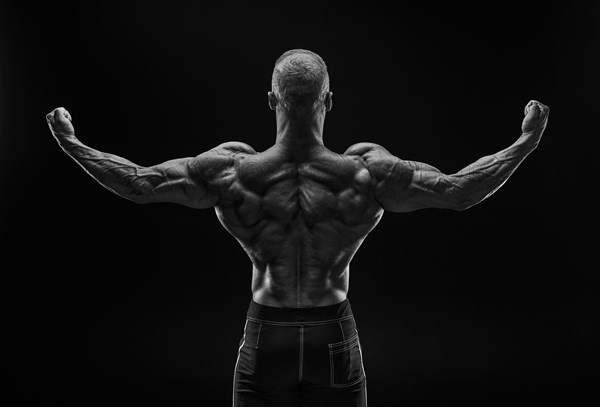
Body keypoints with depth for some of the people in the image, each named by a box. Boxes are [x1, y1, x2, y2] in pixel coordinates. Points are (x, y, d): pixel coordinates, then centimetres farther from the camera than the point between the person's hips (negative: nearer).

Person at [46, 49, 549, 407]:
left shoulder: (233, 172, -14)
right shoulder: (365, 173, -15)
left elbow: (138, 183, -9)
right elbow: (461, 189, -11)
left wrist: (72, 143, 5)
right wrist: (527, 141, 1)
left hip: (265, 340, 0)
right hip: (337, 342, 0)